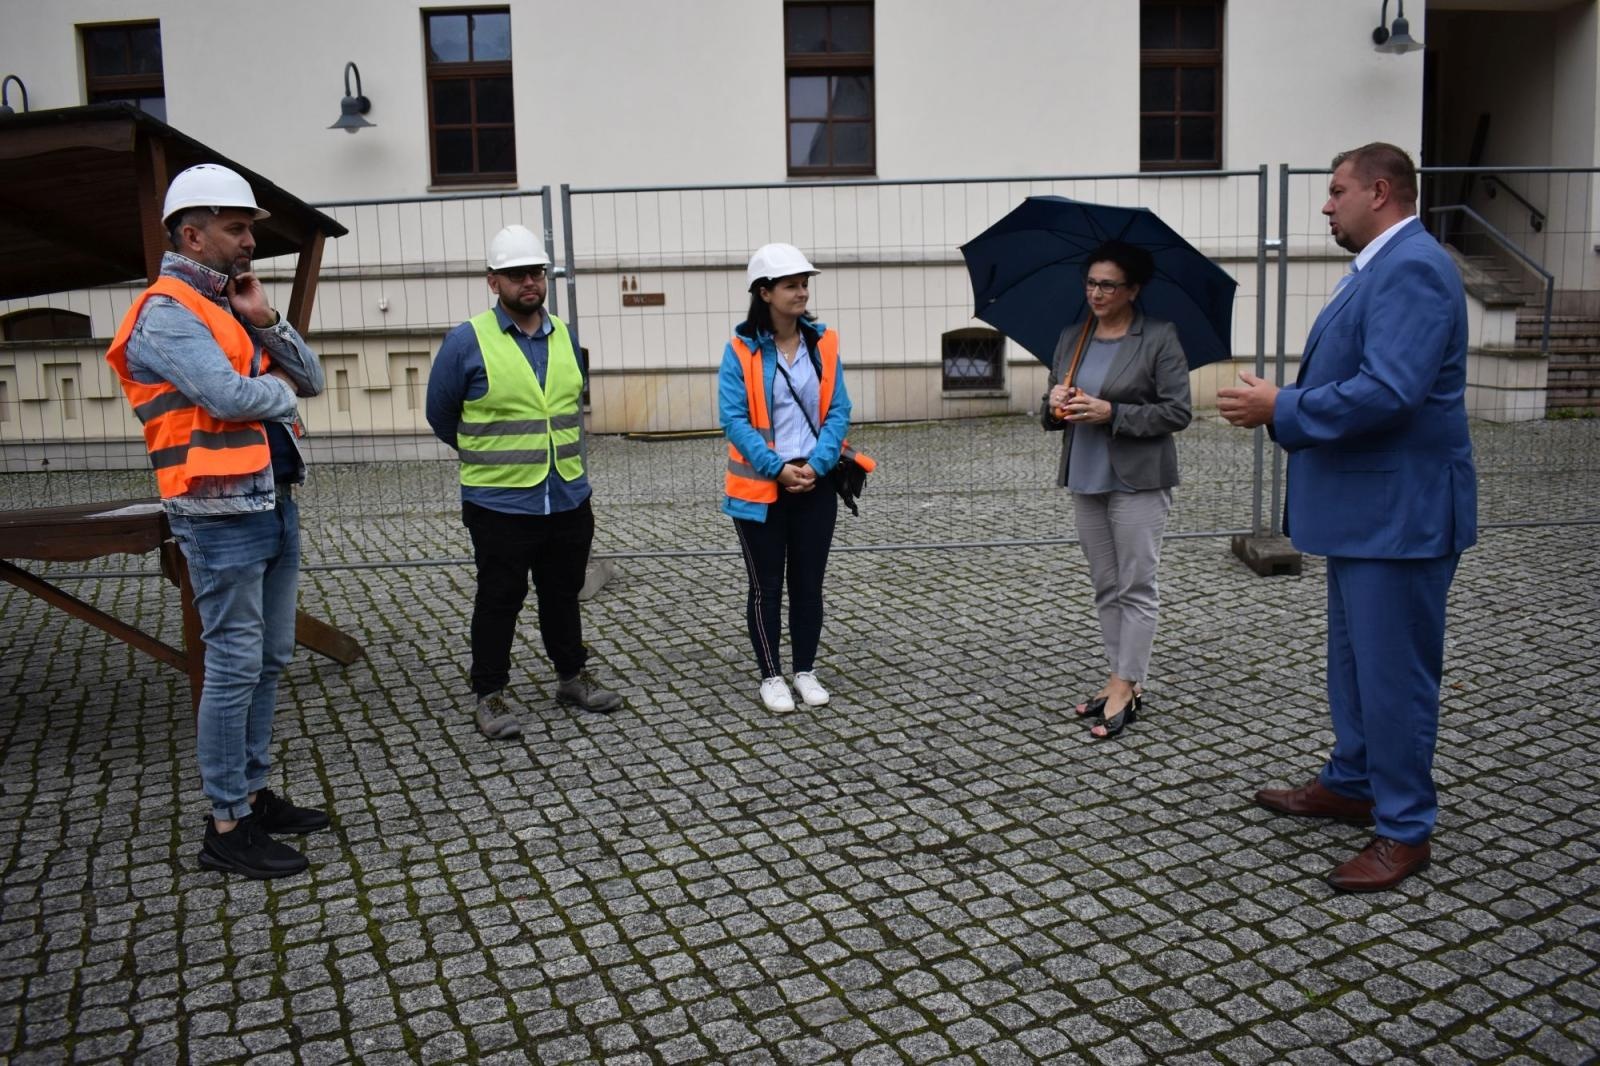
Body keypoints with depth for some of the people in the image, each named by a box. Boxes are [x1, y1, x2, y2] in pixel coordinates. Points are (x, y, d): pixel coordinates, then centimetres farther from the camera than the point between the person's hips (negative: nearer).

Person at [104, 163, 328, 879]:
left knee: (270, 659, 14)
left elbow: (311, 378, 12)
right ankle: (226, 827, 5)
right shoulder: (167, 312, -10)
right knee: (234, 667, -4)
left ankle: (252, 793, 26)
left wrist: (265, 321, -3)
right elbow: (229, 396, -24)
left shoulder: (233, 305, 17)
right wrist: (279, 387, -3)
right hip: (222, 519, -9)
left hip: (274, 505, 9)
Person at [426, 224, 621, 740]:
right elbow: (440, 414, 3)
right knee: (499, 600, 5)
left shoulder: (564, 337, 6)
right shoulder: (467, 341, -9)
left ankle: (572, 676, 32)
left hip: (569, 500, 5)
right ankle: (490, 694, 18)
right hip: (500, 504, -4)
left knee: (563, 594, 17)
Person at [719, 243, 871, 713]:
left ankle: (805, 671, 25)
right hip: (760, 485, -3)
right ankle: (771, 676, 20)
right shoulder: (741, 349, -8)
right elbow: (734, 418, -12)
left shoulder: (823, 343, 1)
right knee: (766, 585, 7)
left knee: (809, 582, 11)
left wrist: (817, 464, -13)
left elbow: (838, 411, 0)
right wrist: (777, 468, -19)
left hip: (815, 482, 3)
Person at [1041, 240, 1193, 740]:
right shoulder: (1071, 337, 10)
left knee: (1136, 586, -1)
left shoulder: (1160, 338, -7)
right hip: (1086, 478, 6)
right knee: (1106, 586, 11)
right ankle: (1124, 680, 21)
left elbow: (1177, 412, -12)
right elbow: (1051, 414, 14)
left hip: (1138, 479, -6)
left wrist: (1110, 413, -19)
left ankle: (1125, 687, 5)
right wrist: (1055, 404, -9)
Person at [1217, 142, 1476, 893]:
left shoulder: (1412, 268, -19)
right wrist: (1279, 402, 6)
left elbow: (1387, 392, -30)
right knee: (1352, 656, 21)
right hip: (1364, 506, 11)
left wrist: (1280, 409, -20)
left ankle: (1404, 830, 13)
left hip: (1400, 512, -11)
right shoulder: (1381, 266, 15)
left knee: (1393, 669, -1)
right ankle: (1351, 784, 37)